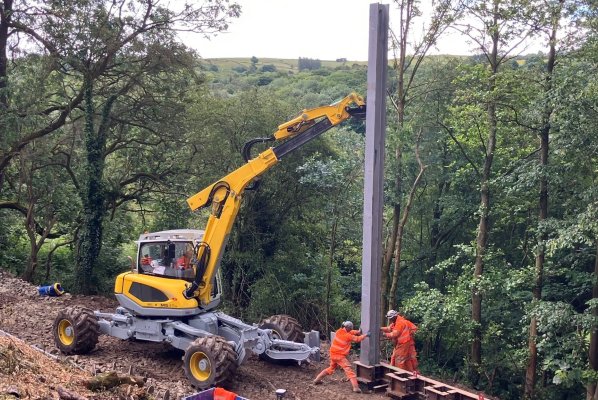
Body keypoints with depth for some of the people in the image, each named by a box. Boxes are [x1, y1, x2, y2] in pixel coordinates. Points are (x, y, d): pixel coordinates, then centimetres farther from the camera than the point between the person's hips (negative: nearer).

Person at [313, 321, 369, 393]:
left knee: (331, 368, 26)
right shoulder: (348, 336, -15)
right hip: (340, 356, -7)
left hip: (333, 354, 7)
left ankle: (317, 379, 30)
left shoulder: (339, 331, 2)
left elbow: (350, 332, 16)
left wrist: (358, 332, 10)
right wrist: (366, 335, 6)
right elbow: (357, 339, -4)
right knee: (349, 370, -10)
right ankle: (356, 387, -19)